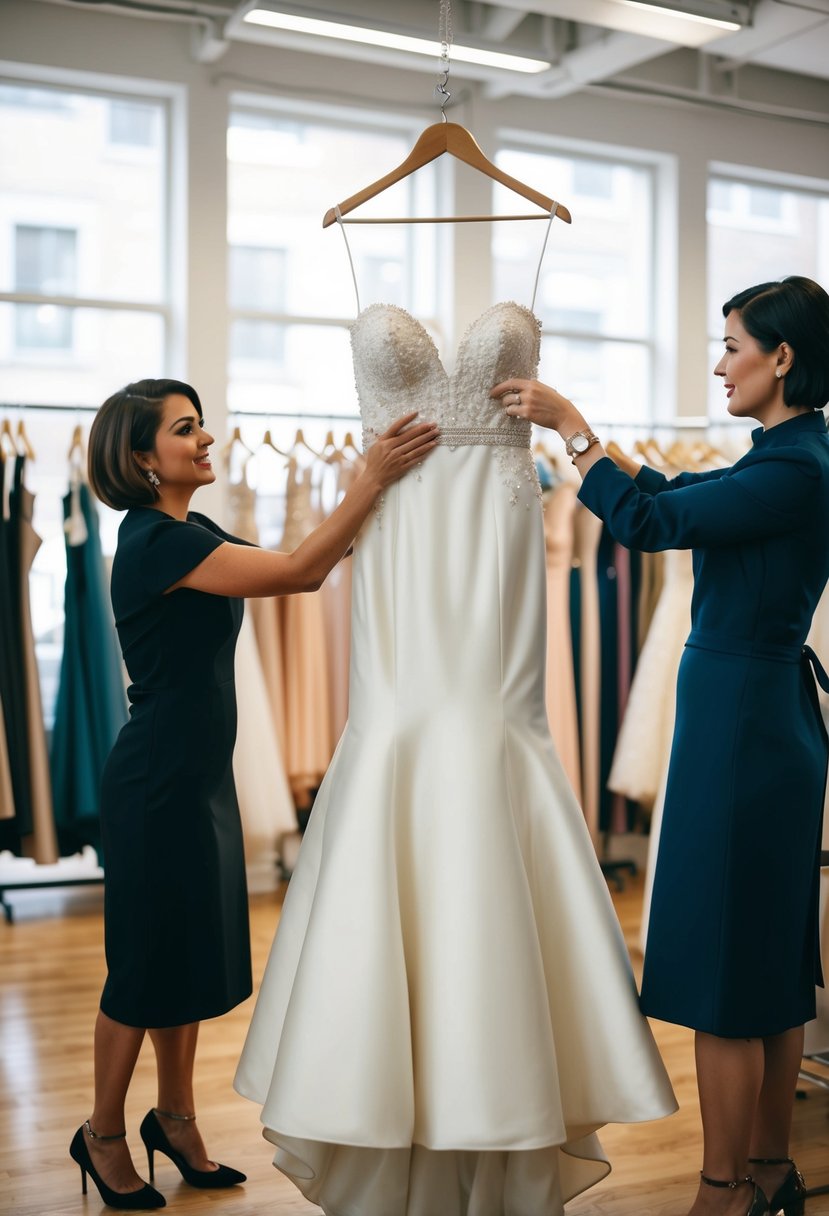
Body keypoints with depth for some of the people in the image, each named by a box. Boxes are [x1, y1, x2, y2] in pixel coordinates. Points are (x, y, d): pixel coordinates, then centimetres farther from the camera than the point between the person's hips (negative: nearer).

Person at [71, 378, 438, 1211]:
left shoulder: (194, 533, 10)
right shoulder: (153, 541, -19)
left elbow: (307, 573, 6)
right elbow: (296, 572, -26)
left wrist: (376, 487, -1)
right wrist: (372, 479, -28)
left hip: (203, 775, 9)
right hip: (156, 782, -9)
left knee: (195, 955, 16)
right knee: (148, 962, 4)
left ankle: (175, 1120, 31)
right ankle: (103, 1135, 22)